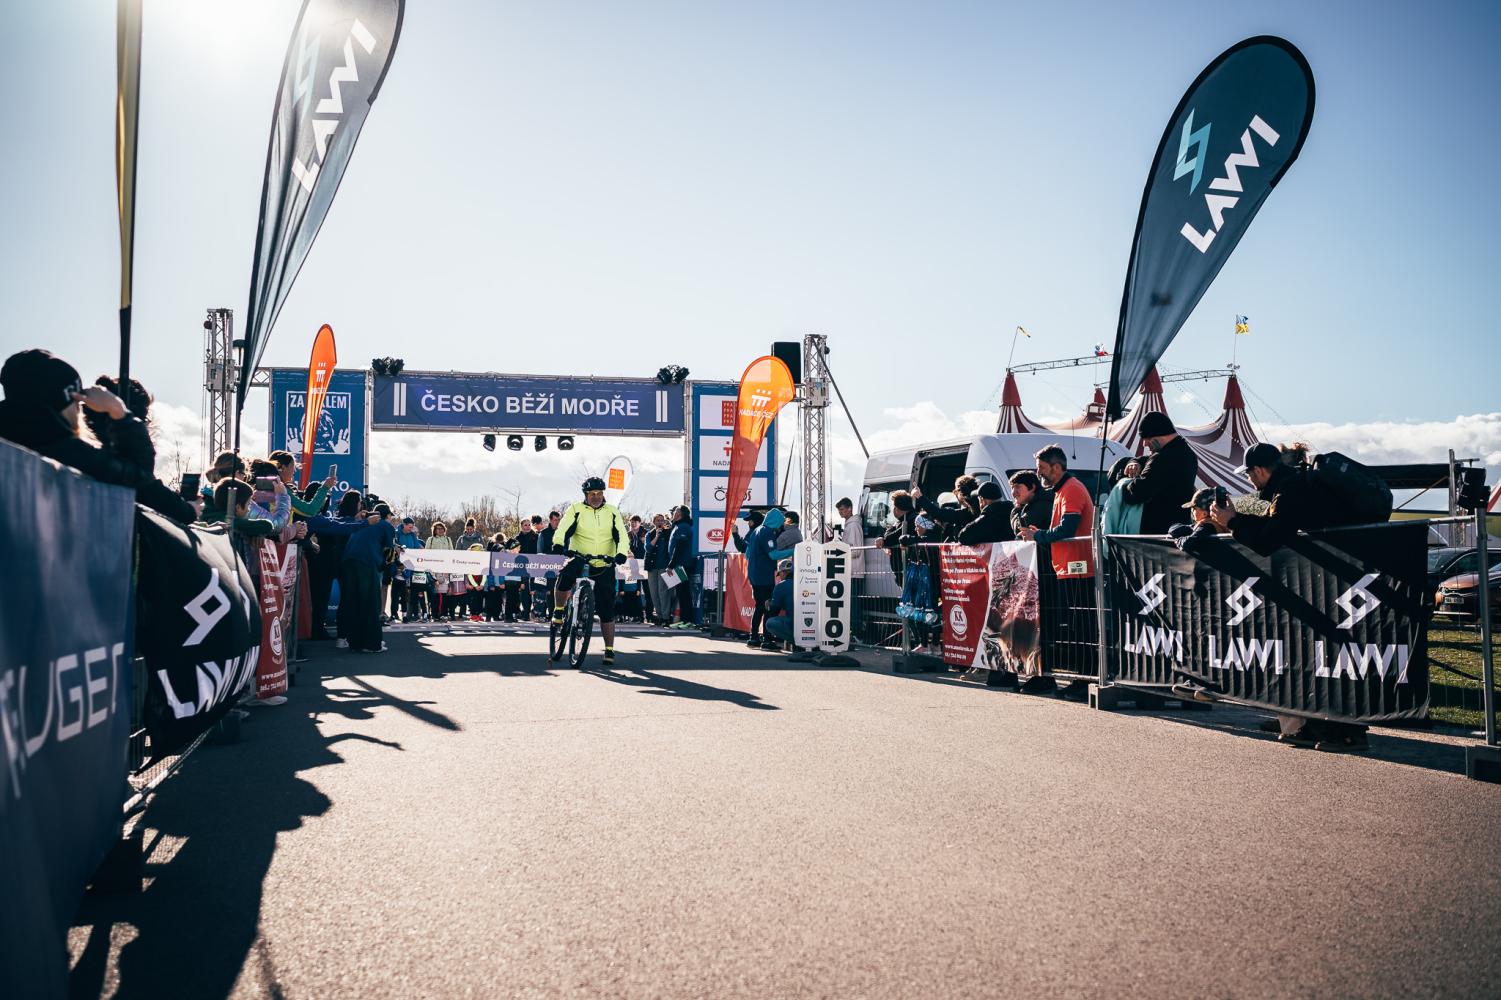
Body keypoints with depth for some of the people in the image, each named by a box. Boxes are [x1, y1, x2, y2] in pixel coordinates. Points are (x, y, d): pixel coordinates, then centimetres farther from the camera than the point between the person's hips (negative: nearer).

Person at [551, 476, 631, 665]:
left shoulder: (612, 511, 6)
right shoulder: (576, 509, 2)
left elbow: (622, 535, -3)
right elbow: (563, 529, -11)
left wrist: (622, 553, -23)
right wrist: (558, 544, -32)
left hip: (604, 566, 1)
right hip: (579, 560, -1)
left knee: (606, 610, -1)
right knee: (564, 577, -34)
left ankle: (609, 649, 8)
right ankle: (558, 612, -8)